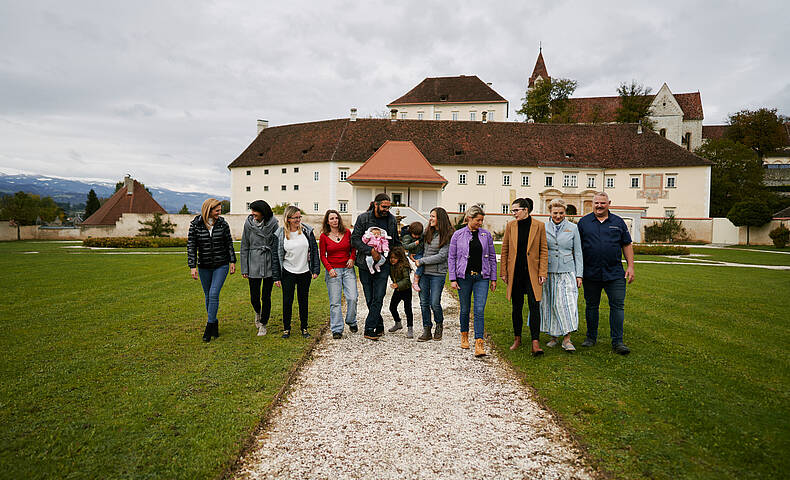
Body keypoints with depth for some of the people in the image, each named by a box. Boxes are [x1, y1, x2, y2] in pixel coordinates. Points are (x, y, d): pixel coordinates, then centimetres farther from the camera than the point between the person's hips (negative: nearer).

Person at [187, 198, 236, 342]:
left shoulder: (223, 223, -3)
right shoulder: (195, 224, -6)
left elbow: (229, 243, 5)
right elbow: (191, 246, -5)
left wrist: (232, 261, 4)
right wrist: (192, 266, -11)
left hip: (221, 265, -1)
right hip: (204, 267, 1)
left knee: (214, 294, -10)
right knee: (208, 296, 10)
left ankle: (209, 327, -2)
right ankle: (214, 323, 26)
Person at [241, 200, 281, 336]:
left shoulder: (273, 224, -4)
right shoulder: (248, 224, 0)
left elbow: (278, 245, 1)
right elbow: (244, 247, 5)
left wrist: (278, 268, -3)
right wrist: (244, 269, 2)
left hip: (270, 265, -1)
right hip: (253, 265, 1)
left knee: (266, 297, 4)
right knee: (254, 297, 3)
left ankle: (263, 324, 21)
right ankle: (258, 312, 37)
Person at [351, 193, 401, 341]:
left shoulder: (392, 220, 6)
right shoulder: (363, 218, -3)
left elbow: (396, 242, 18)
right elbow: (355, 240, -8)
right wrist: (371, 251, -19)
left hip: (383, 264, 1)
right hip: (365, 264, -1)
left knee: (378, 298, -6)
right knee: (370, 299, 5)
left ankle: (369, 329, 0)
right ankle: (379, 326, 21)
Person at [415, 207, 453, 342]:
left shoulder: (447, 236, -7)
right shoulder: (427, 232, 10)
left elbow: (441, 256, -13)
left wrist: (421, 261, -12)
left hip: (438, 274, -5)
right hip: (423, 272, 5)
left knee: (434, 303, -2)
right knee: (424, 303, 5)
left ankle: (439, 325, 25)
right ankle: (426, 330, 16)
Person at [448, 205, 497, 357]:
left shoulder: (486, 235, 5)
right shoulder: (458, 235, 1)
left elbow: (492, 257, 10)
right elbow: (451, 257, 3)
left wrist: (493, 278, 8)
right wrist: (453, 279, -2)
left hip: (482, 277, 0)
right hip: (464, 276, 0)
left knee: (479, 310, -8)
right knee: (465, 309, 11)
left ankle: (479, 344, -9)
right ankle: (464, 335, 33)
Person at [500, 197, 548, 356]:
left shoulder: (539, 226, -2)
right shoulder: (510, 225, 3)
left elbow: (543, 250, 0)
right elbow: (505, 249, 7)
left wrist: (542, 273, -5)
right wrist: (504, 272, 5)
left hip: (532, 272, -2)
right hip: (515, 272, 2)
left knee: (534, 305, -9)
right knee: (517, 306, 10)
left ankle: (535, 343, -7)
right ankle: (517, 338, 24)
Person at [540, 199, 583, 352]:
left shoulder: (573, 228, 6)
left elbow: (578, 253, 7)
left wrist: (579, 274, 2)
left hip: (567, 271, -1)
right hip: (548, 271, 1)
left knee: (568, 304, -10)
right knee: (551, 304, 5)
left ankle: (567, 339, -5)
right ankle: (553, 336, 17)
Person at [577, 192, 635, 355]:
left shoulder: (618, 222, 9)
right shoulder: (584, 222, 6)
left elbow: (627, 245, 11)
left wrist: (630, 266, 3)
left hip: (614, 274, 0)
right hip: (590, 274, 0)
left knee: (617, 306, -2)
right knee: (591, 306, 9)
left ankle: (617, 341, 4)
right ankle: (591, 337, 23)